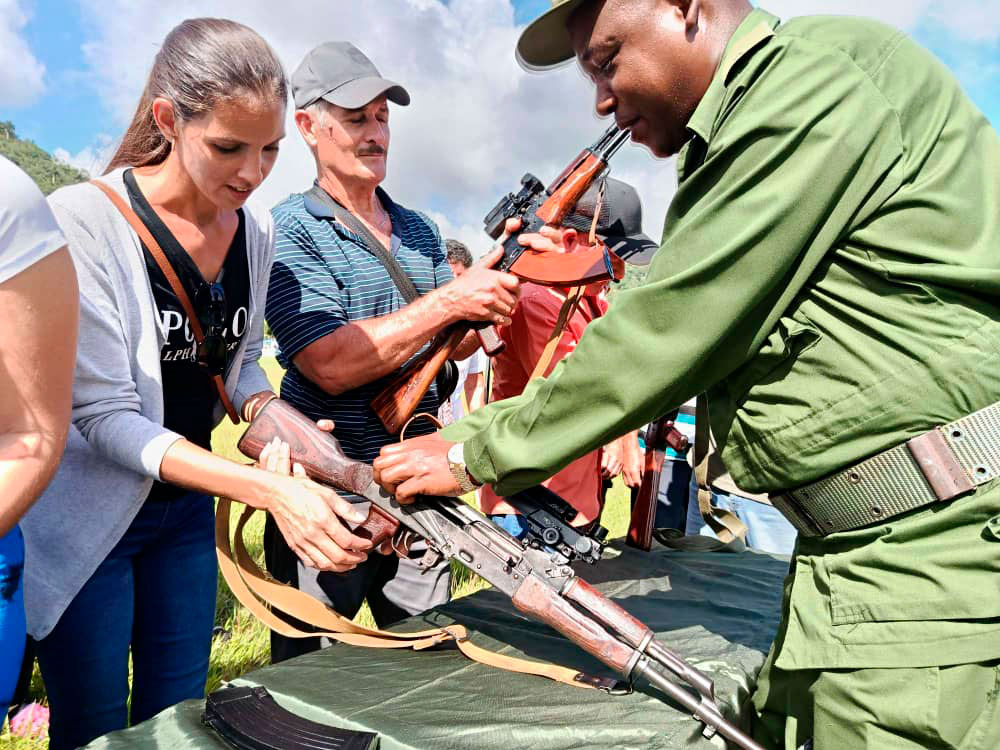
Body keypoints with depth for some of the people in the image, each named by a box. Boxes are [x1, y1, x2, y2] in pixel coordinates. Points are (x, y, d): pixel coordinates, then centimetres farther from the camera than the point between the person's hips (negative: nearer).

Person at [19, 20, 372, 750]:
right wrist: (269, 490, -34)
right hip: (88, 517, -5)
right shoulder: (83, 221, -22)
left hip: (185, 508, 5)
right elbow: (106, 417, -24)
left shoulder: (256, 229, -5)